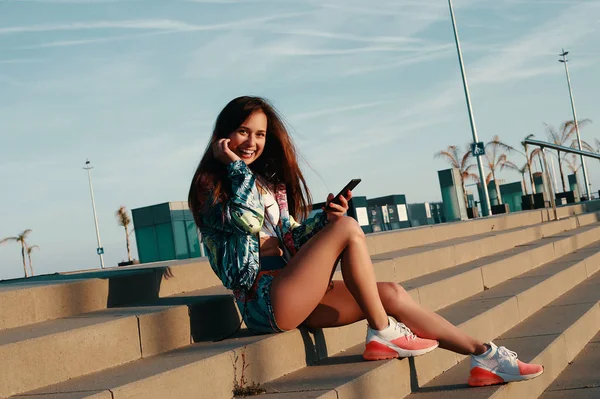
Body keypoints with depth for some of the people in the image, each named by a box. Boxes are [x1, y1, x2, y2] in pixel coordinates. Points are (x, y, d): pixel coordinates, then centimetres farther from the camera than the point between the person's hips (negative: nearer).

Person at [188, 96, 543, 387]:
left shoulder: (269, 180, 20)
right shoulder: (210, 183, -1)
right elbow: (245, 222, -18)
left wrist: (324, 218, -1)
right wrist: (235, 166, -10)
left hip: (291, 293, 8)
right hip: (264, 300, -8)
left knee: (392, 293, -1)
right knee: (348, 229, -19)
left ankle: (484, 356, 2)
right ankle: (382, 334, -11)